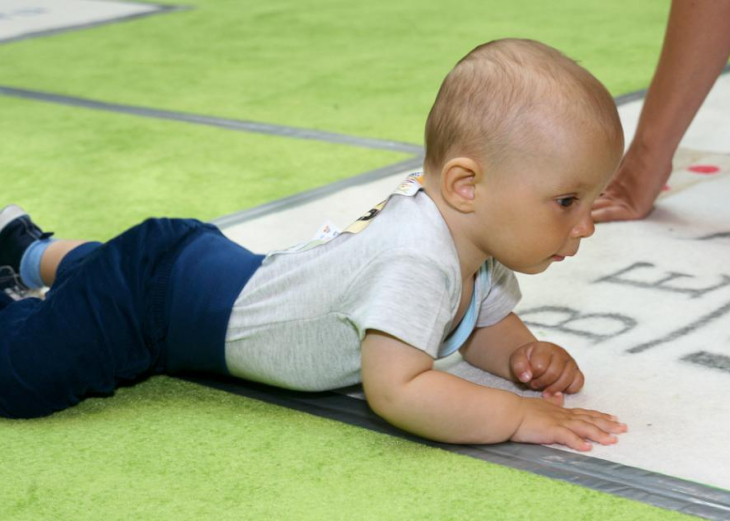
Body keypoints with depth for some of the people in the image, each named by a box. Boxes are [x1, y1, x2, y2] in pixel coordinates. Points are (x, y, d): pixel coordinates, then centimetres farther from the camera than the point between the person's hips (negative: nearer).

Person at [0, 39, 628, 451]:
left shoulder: (480, 245, -11)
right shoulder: (416, 260, -41)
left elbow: (487, 326, 6)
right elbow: (395, 392, -48)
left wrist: (524, 354, -16)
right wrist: (520, 416, -42)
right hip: (156, 289, -9)